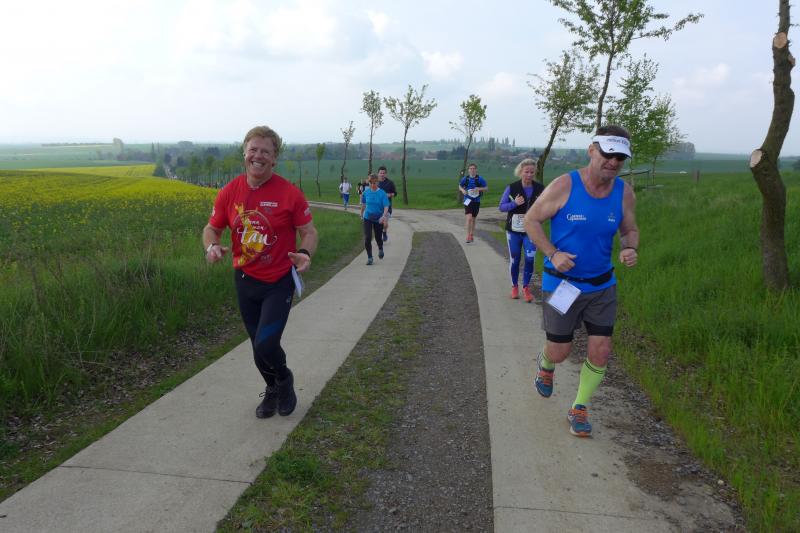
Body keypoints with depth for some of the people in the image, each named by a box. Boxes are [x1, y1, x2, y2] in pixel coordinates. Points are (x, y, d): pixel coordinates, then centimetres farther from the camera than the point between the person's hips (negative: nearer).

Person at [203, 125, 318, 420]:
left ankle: (284, 378, 20)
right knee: (258, 344, 15)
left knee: (266, 344, -14)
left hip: (279, 282, -4)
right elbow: (211, 229, 6)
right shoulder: (229, 192, -5)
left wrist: (306, 254, -29)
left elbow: (309, 232, -7)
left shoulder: (290, 194, -14)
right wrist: (212, 247, -17)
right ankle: (272, 390, 41)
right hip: (245, 281, 4)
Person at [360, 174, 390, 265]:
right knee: (367, 238, -10)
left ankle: (380, 249, 46)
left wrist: (383, 216, -34)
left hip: (378, 219, -1)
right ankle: (369, 257, 3)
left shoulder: (382, 193, -13)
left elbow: (386, 207, -18)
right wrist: (362, 214, 24)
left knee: (378, 238, 11)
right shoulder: (366, 192, -3)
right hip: (367, 218, 1)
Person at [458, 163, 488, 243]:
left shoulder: (480, 179, -6)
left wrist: (479, 189, -18)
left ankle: (471, 235, 28)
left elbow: (486, 188, -1)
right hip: (468, 201, -1)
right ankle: (468, 236, -10)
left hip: (476, 201, 1)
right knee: (469, 218, -16)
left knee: (473, 219, 13)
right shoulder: (465, 179, -2)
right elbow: (460, 186, 13)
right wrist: (462, 190, -8)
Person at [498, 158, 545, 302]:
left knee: (530, 259, -9)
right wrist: (514, 203, -20)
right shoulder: (512, 188, -7)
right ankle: (514, 287, 27)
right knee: (514, 260, 9)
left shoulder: (540, 189, -4)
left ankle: (526, 288, 10)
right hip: (514, 230, 0)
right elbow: (501, 207, -3)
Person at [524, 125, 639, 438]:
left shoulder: (624, 193, -6)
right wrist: (552, 254, -22)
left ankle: (579, 410, 23)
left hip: (602, 285, 3)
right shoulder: (564, 186, -17)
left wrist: (631, 250, -15)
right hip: (562, 283, -3)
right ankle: (545, 365, 46)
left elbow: (630, 231, 9)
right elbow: (531, 220, -8)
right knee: (559, 353, 7)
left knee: (600, 351, 1)